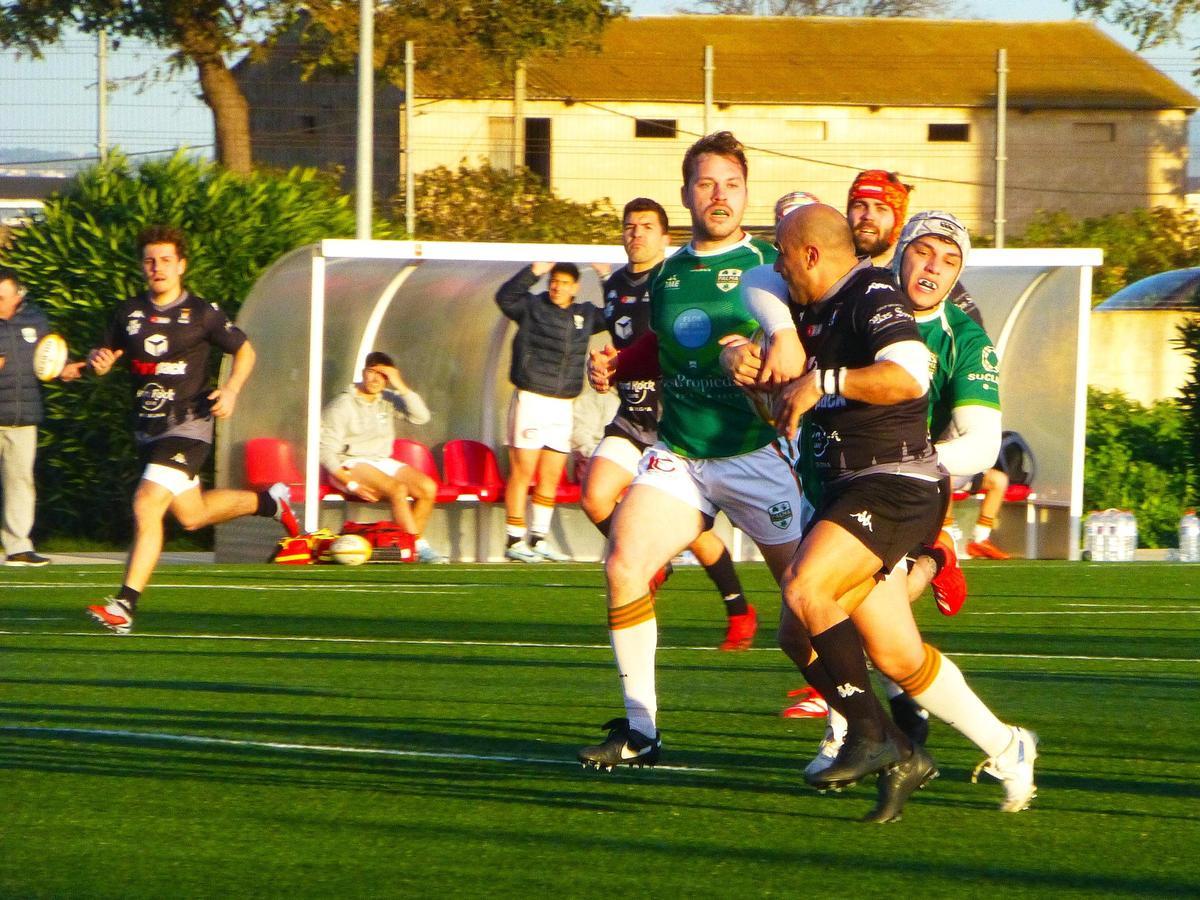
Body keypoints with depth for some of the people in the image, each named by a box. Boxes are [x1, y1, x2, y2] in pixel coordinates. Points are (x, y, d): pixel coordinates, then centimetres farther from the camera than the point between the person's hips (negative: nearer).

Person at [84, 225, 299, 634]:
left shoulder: (202, 313, -7)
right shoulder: (128, 312, 5)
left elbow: (244, 350, 5)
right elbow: (104, 355, 13)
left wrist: (231, 389, -12)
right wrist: (97, 359, -12)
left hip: (188, 427, -6)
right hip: (147, 430, 6)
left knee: (147, 505, -21)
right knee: (191, 515, 19)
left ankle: (125, 606, -22)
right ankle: (268, 501, 46)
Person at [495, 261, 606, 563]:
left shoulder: (585, 315, 14)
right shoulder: (532, 307, -1)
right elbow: (505, 297, -17)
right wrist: (534, 271, -24)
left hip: (562, 406, 5)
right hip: (530, 400, -5)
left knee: (551, 478, 8)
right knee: (522, 472, -5)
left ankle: (538, 540, 15)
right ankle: (514, 541, -3)